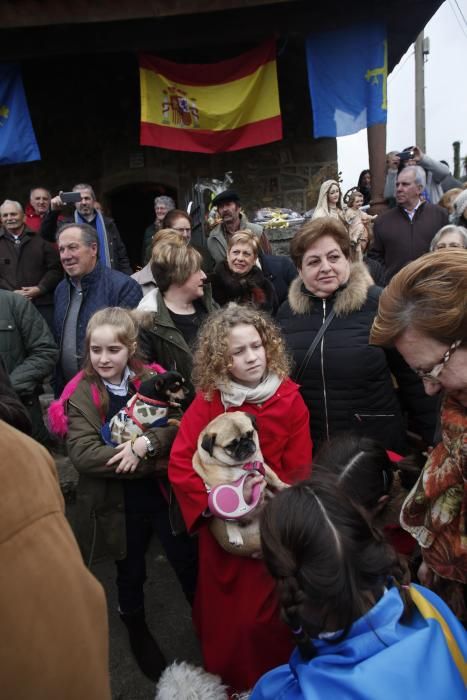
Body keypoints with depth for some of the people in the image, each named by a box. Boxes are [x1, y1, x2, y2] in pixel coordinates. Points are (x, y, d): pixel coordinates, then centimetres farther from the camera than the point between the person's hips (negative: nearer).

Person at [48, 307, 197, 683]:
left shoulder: (153, 379, -6)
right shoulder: (81, 394, -10)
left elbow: (180, 426, -12)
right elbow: (83, 454, -20)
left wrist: (145, 444, -29)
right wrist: (154, 461, -24)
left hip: (164, 491, 1)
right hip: (118, 501, 0)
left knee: (189, 563, 14)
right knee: (131, 571, 21)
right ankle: (138, 631, 47)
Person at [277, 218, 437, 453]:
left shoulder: (378, 303, -10)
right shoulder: (287, 312, -2)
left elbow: (412, 378, -6)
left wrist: (431, 439, -3)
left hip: (378, 442, -2)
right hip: (309, 446, 2)